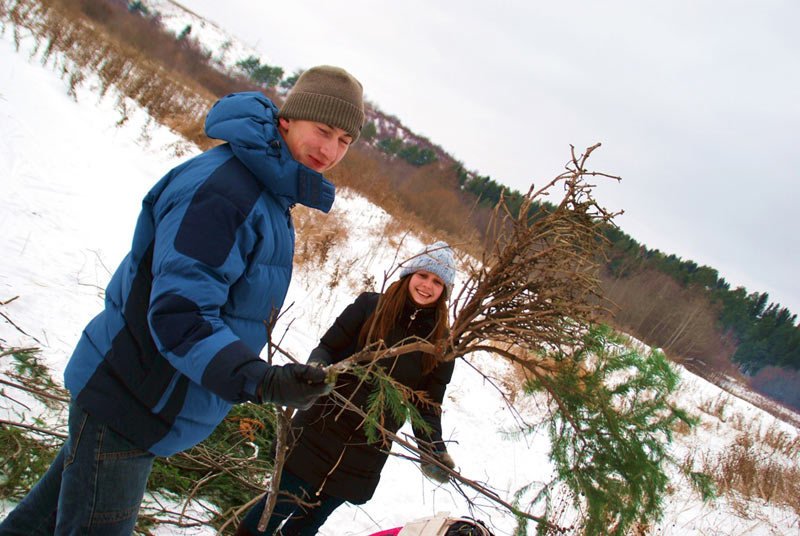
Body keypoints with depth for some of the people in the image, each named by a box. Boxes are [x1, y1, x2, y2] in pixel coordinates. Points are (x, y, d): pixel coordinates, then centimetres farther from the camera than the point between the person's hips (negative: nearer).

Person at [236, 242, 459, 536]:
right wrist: (316, 369, -24)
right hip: (322, 431, -2)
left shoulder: (442, 342, -1)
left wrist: (434, 449, -13)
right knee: (281, 505, 5)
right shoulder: (369, 306, -6)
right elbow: (327, 348, -2)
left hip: (367, 454, 2)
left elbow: (427, 404, 2)